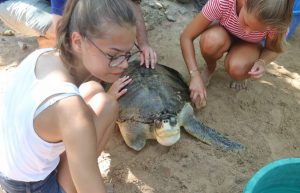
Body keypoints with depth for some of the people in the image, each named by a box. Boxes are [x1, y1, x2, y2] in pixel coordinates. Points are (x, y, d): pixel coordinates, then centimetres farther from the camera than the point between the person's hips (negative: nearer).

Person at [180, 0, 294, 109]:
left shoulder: (274, 19, -33)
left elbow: (273, 49, -11)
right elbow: (186, 37, -30)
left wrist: (262, 62, -34)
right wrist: (195, 76, -38)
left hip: (249, 45, 0)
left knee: (236, 68, -33)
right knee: (211, 41, -36)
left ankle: (241, 72, 4)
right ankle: (210, 68, -1)